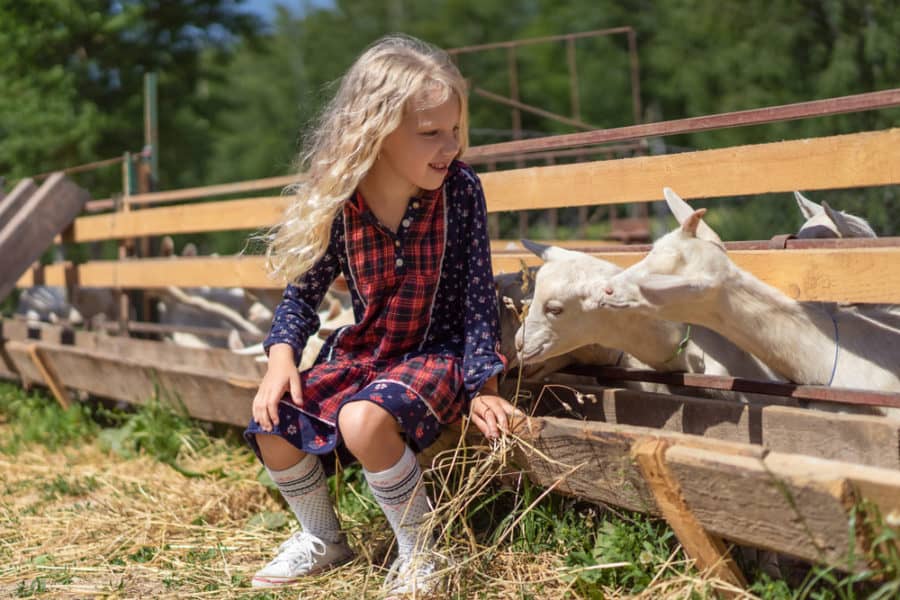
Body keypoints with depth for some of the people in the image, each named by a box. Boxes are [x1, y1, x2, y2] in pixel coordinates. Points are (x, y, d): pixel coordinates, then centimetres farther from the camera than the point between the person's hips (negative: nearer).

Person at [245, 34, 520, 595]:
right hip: (360, 353, 4)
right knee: (273, 427, -9)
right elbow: (302, 293, 3)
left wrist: (484, 386, -15)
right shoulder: (339, 205, -11)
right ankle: (322, 540, 18)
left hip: (437, 355, -4)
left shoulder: (460, 190, -16)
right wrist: (282, 357, -13)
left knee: (363, 419, -33)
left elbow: (479, 295, -11)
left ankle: (418, 549, -10)